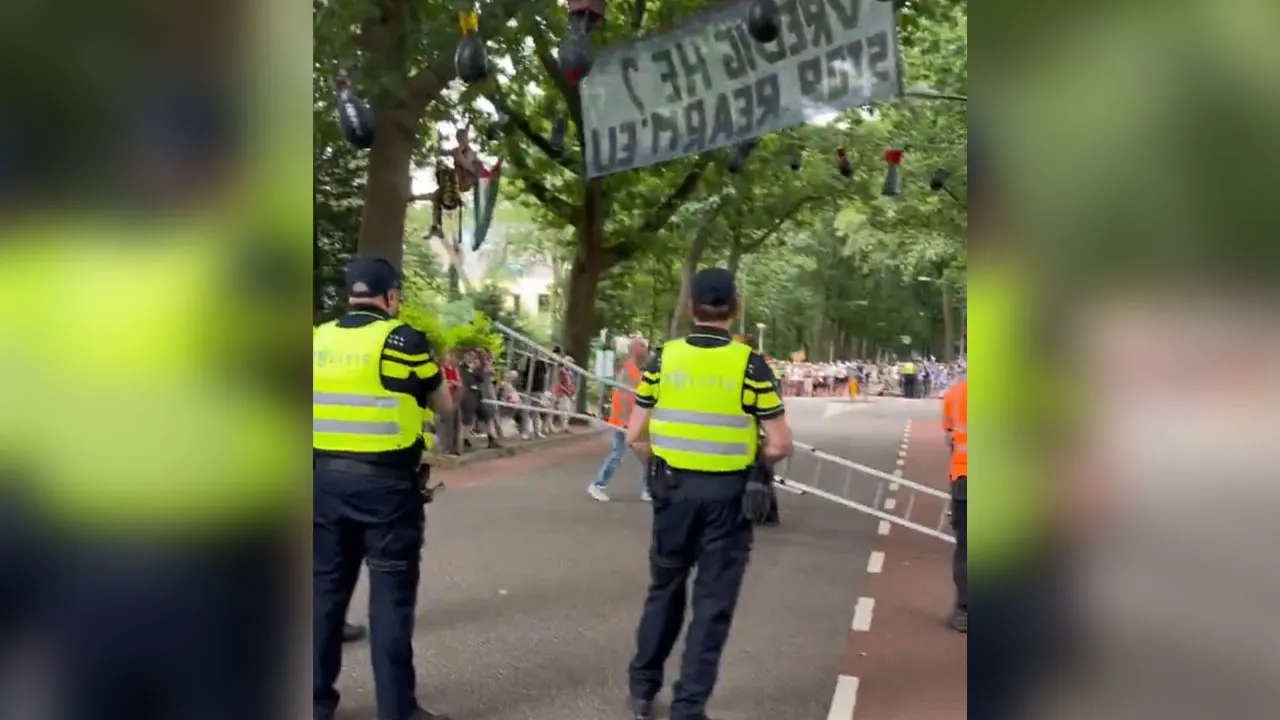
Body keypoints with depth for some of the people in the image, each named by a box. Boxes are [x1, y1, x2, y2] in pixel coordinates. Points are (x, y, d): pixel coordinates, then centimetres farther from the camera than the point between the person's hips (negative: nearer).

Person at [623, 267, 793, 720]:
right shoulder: (749, 364, -8)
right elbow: (779, 445, -9)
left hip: (674, 487, 3)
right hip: (727, 492, -2)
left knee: (664, 589, 19)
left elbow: (635, 437, -1)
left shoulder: (664, 358, -3)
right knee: (713, 601, 7)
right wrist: (747, 458, 10)